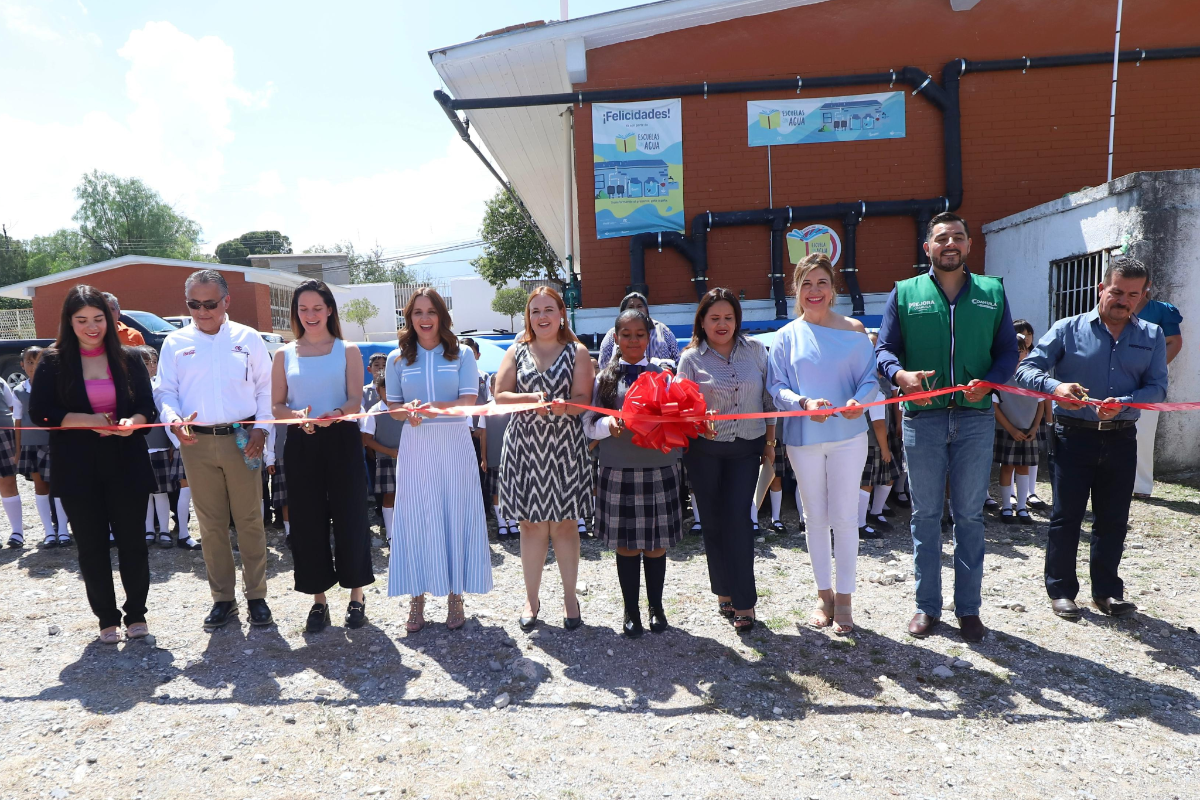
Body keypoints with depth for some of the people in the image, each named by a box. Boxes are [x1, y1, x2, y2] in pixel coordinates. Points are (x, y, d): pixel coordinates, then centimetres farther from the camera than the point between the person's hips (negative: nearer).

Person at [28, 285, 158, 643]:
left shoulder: (128, 358, 3)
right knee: (92, 545, 8)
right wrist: (88, 420, -17)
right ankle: (107, 618, 21)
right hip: (77, 469, 0)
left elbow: (147, 407, 2)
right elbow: (39, 413, -3)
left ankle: (136, 613, 20)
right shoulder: (53, 361, 1)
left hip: (126, 465, 0)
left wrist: (133, 423, -20)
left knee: (131, 540, 5)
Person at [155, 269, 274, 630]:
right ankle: (222, 597, 21)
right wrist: (173, 419, -15)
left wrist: (261, 427, -7)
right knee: (211, 524, 9)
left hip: (241, 439, -1)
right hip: (196, 442, 2)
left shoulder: (248, 338, 5)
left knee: (250, 521, 4)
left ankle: (256, 595, 16)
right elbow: (165, 391, 6)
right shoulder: (175, 343, 8)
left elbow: (266, 388, 6)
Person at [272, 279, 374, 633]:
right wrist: (298, 416, -16)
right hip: (301, 445, 2)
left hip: (342, 441, -2)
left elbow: (355, 400, -5)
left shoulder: (347, 351, 4)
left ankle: (356, 596, 16)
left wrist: (337, 413, -27)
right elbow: (276, 405, 5)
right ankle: (319, 600, 18)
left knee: (349, 517, 0)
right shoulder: (284, 354, 10)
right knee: (308, 521, 5)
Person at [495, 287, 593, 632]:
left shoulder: (577, 352, 4)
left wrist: (564, 405, -26)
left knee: (565, 522, 5)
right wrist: (531, 398, -15)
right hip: (524, 445, 1)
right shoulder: (516, 352, 9)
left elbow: (583, 399, -4)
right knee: (531, 523, 6)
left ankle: (570, 596, 20)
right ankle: (532, 599, 20)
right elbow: (499, 395, 2)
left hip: (565, 447, -1)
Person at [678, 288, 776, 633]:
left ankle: (744, 601, 3)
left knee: (737, 518, -7)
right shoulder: (691, 358, -1)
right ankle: (723, 591, 26)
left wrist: (770, 442, 8)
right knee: (713, 521, 8)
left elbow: (768, 398, 8)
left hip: (746, 448, 0)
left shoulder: (755, 350, 3)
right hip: (704, 450, 0)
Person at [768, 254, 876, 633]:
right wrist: (804, 403, -19)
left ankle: (844, 598, 20)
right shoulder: (786, 336, 3)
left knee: (844, 517, 3)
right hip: (803, 438, 1)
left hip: (848, 436, -1)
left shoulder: (853, 330, 1)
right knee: (816, 518, 11)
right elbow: (776, 387, 0)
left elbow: (870, 378, 0)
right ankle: (824, 595, 27)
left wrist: (858, 400, -21)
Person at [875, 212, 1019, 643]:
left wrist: (988, 382, -13)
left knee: (970, 515, 8)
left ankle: (968, 607, 22)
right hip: (923, 417, -1)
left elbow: (1008, 350, 8)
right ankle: (927, 606, 20)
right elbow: (884, 348, 2)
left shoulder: (993, 292, 9)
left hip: (975, 418, 1)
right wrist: (900, 374, -20)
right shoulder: (905, 293, 6)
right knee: (925, 514, 8)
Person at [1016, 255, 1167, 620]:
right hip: (1074, 435, -3)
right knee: (1066, 515, 3)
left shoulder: (1152, 337, 8)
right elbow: (1026, 369, -9)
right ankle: (1061, 590, 14)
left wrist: (1122, 404, -21)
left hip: (1121, 438, 3)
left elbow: (1157, 387, 0)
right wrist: (1055, 387, -29)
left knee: (1113, 518, 11)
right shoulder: (1068, 329, -1)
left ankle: (1106, 590, 26)